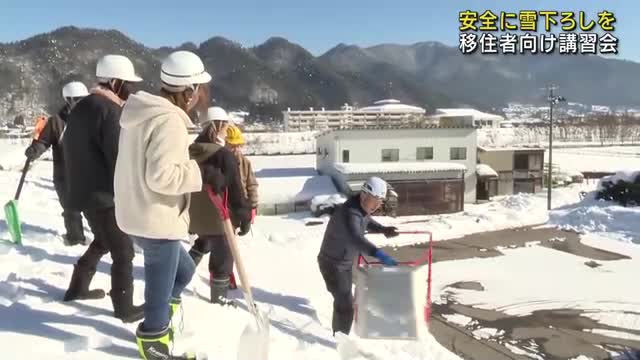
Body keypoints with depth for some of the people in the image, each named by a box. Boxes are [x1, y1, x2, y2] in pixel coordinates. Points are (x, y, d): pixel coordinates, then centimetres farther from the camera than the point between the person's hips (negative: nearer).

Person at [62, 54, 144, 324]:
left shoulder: (81, 107, 12)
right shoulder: (110, 110, -19)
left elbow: (73, 151, 18)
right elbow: (119, 160, -21)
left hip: (83, 191, 10)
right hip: (104, 195, -10)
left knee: (103, 241, 27)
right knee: (123, 252, 1)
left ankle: (77, 288, 38)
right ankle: (125, 308, 11)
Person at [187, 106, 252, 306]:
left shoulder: (191, 151, 3)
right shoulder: (224, 154, -19)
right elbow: (235, 189, -18)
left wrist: (189, 211, 23)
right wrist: (245, 215, -10)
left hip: (195, 214, 7)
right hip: (219, 216, -7)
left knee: (203, 243, 33)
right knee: (223, 256, 9)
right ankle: (219, 296, 21)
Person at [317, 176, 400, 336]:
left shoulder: (363, 208, -4)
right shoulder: (349, 213, -34)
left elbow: (368, 223, 18)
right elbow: (356, 238, -52)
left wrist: (383, 230, -3)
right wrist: (379, 254, -65)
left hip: (346, 263, 10)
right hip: (332, 264, -10)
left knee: (343, 301, 25)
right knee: (346, 305, -14)